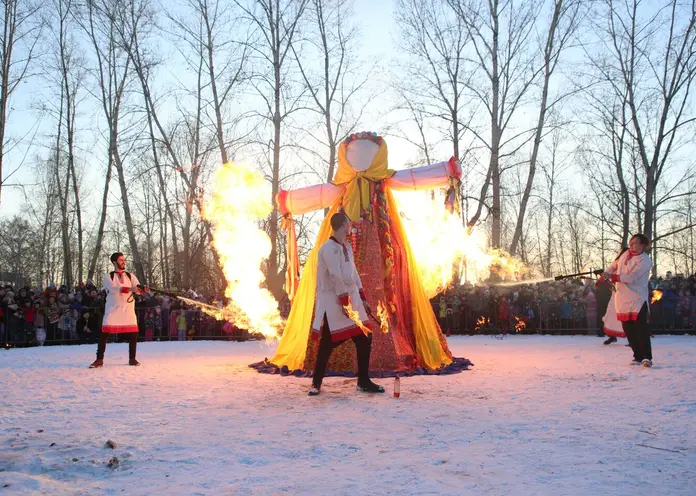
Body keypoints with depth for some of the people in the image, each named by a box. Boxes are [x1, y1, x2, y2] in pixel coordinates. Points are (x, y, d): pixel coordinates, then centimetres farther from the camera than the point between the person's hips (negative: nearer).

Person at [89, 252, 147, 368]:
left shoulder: (130, 276, 11)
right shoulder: (108, 276, 2)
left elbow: (137, 288, -5)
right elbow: (113, 289, -17)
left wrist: (141, 289, -31)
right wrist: (131, 289, -30)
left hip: (128, 308, 2)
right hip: (113, 308, -2)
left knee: (133, 332, -5)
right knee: (105, 332, -8)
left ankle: (132, 358, 9)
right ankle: (99, 359, 1)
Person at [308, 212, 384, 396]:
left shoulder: (347, 247, 14)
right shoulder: (329, 248, -14)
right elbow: (335, 277, -20)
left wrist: (362, 298, 13)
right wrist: (345, 302, -21)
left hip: (351, 298, 8)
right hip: (333, 301, -8)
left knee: (364, 339, 4)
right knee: (327, 344, -1)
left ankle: (363, 381, 12)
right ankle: (316, 382, 14)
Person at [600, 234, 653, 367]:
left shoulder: (645, 260, -12)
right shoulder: (625, 254, 9)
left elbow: (631, 277, -22)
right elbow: (614, 265, 22)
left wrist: (613, 277, -15)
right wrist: (606, 273, 2)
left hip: (637, 299, -7)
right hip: (622, 299, 7)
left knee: (641, 327, -12)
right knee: (628, 329, 8)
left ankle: (646, 357, -9)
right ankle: (638, 356, 16)